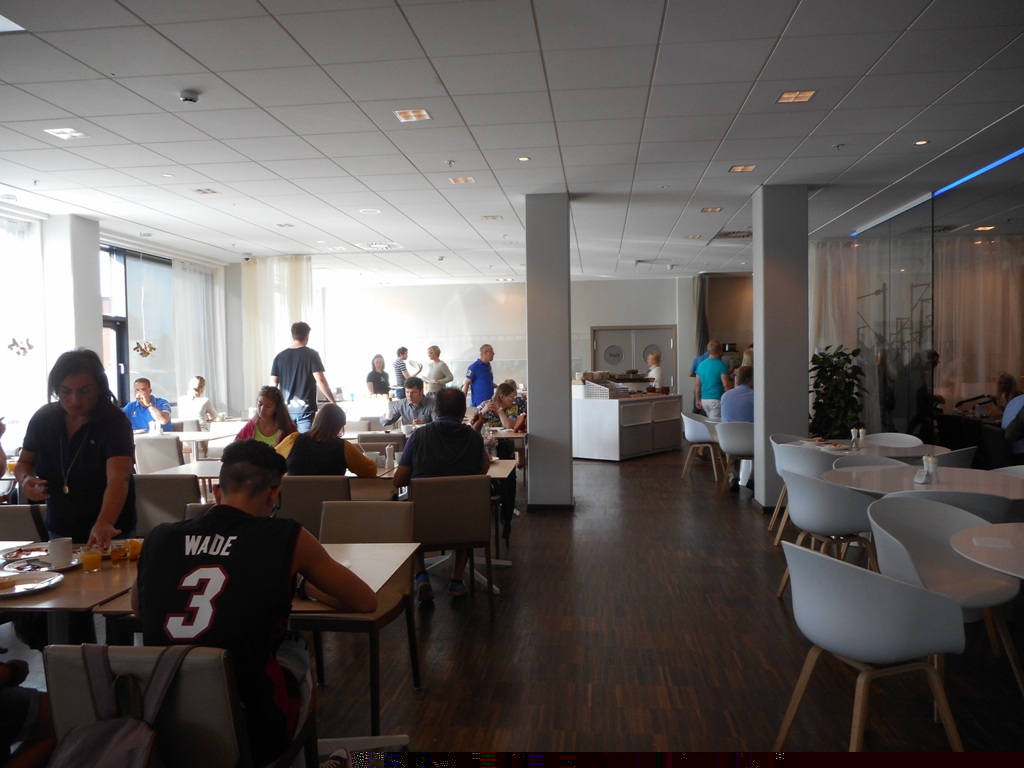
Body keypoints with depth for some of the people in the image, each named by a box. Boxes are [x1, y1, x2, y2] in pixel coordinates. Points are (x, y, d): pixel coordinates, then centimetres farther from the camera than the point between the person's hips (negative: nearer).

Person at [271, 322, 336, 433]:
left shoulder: (280, 356, 7)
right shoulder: (311, 354, -4)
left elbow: (273, 383, 6)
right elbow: (320, 381, -11)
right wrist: (333, 401, -5)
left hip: (286, 409, 4)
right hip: (306, 409, -4)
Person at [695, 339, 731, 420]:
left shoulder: (701, 365, 8)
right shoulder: (721, 365, -11)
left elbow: (697, 385, 12)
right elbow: (726, 385, -17)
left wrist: (698, 400, 19)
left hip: (704, 400, 7)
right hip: (717, 400, -7)